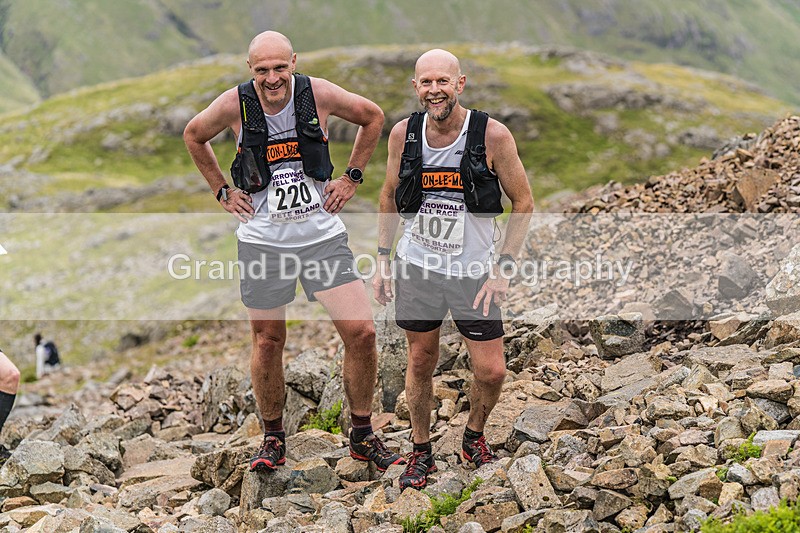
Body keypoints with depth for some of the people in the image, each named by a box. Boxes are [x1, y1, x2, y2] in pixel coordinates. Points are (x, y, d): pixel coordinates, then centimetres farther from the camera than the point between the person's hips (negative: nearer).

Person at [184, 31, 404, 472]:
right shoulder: (235, 104, -7)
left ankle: (362, 435, 13)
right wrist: (222, 191, 8)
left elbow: (372, 117, 11)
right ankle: (272, 439, 27)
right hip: (263, 240, 0)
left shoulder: (319, 94, -8)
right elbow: (194, 135, 14)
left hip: (324, 236, 0)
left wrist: (352, 177, 7)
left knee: (361, 332, -6)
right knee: (268, 342, 7)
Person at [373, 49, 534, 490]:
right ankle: (421, 450, 30)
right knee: (421, 363, 12)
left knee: (491, 372, -1)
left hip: (474, 271, -2)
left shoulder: (492, 135, -14)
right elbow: (390, 196, 11)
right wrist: (383, 260, 8)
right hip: (416, 267, 2)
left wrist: (503, 267, -9)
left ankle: (474, 437, 28)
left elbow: (523, 202, -5)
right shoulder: (403, 134, -5)